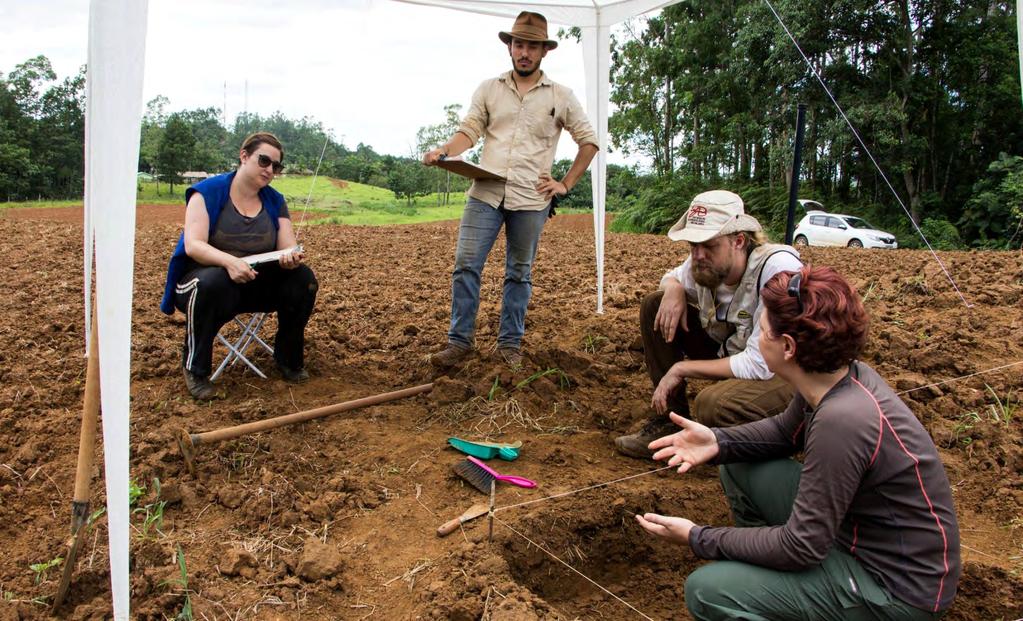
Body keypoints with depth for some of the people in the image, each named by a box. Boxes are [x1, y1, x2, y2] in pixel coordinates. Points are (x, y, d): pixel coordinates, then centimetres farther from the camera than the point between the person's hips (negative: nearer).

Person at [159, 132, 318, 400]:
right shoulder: (207, 192, -8)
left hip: (257, 283, 4)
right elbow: (193, 245, -21)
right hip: (207, 276, -4)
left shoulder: (275, 201, 5)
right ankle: (195, 369, -18)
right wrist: (229, 261, -41)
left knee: (303, 277, -19)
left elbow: (290, 248, -6)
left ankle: (288, 359, -1)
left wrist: (292, 258, -32)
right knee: (212, 282, -38)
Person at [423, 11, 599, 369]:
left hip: (531, 200, -1)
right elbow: (469, 131, 5)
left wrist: (566, 184, 5)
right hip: (486, 193, 1)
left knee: (519, 273, 7)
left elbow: (588, 141, 12)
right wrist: (443, 151, -15)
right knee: (466, 265, -6)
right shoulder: (488, 89, 11)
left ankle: (510, 343, 18)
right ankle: (459, 342, 3)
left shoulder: (560, 96, 7)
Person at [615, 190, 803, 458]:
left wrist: (681, 369, -24)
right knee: (654, 305, -3)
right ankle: (671, 416, 3)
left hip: (790, 374, -7)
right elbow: (673, 277, 15)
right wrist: (674, 289, -12)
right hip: (732, 353, 7)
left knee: (712, 405, -37)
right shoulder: (704, 264, -11)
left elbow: (761, 365, -32)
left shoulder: (777, 267, -30)